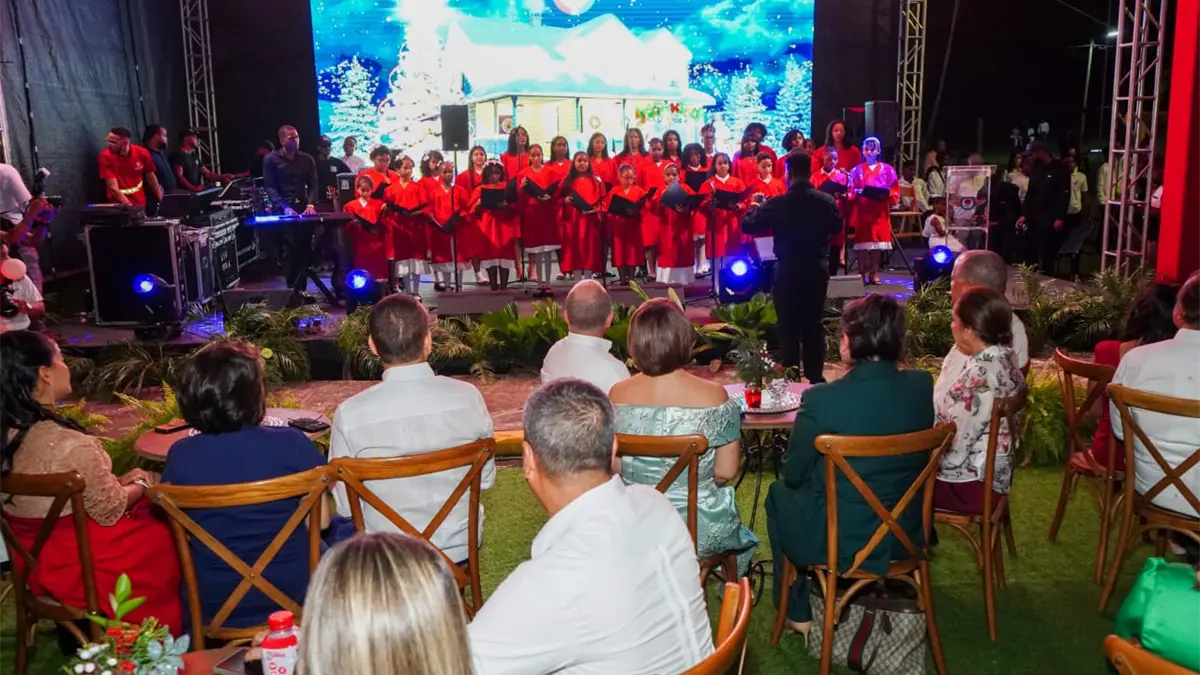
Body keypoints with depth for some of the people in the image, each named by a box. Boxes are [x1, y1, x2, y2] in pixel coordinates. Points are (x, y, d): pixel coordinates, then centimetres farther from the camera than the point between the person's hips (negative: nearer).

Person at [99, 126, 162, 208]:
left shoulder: (141, 153, -8)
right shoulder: (106, 156, -16)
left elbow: (151, 177, 7)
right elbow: (113, 188, -19)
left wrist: (161, 201, 11)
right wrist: (130, 207, -26)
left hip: (140, 204, 3)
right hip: (119, 206, -3)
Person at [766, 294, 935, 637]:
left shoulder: (821, 399, -25)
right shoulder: (923, 386, -10)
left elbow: (794, 474, -11)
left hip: (840, 542, -5)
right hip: (906, 535, 5)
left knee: (780, 491, 25)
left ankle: (797, 611, 32)